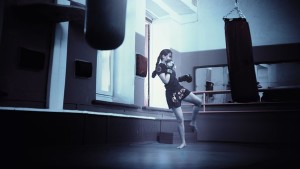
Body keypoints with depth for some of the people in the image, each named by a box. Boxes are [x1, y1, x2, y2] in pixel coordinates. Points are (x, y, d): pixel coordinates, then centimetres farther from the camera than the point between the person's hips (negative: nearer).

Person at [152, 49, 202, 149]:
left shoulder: (168, 65, 11)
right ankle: (183, 142, 8)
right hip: (172, 94, -8)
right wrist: (169, 69, -17)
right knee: (180, 119, -5)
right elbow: (166, 81, -23)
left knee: (199, 102, 2)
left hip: (179, 89, 8)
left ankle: (193, 122, 19)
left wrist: (182, 78, 8)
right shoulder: (160, 67, -12)